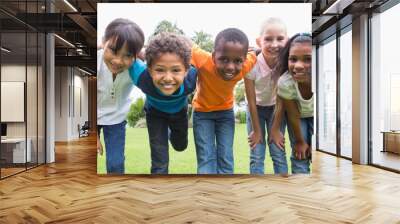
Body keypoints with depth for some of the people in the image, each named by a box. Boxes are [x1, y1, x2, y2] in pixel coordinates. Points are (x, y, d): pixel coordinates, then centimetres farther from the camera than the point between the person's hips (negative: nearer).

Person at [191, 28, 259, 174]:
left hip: (226, 111, 2)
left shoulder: (247, 65, -29)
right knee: (206, 159, -8)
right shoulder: (203, 61, -37)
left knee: (226, 159, 0)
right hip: (202, 111, -2)